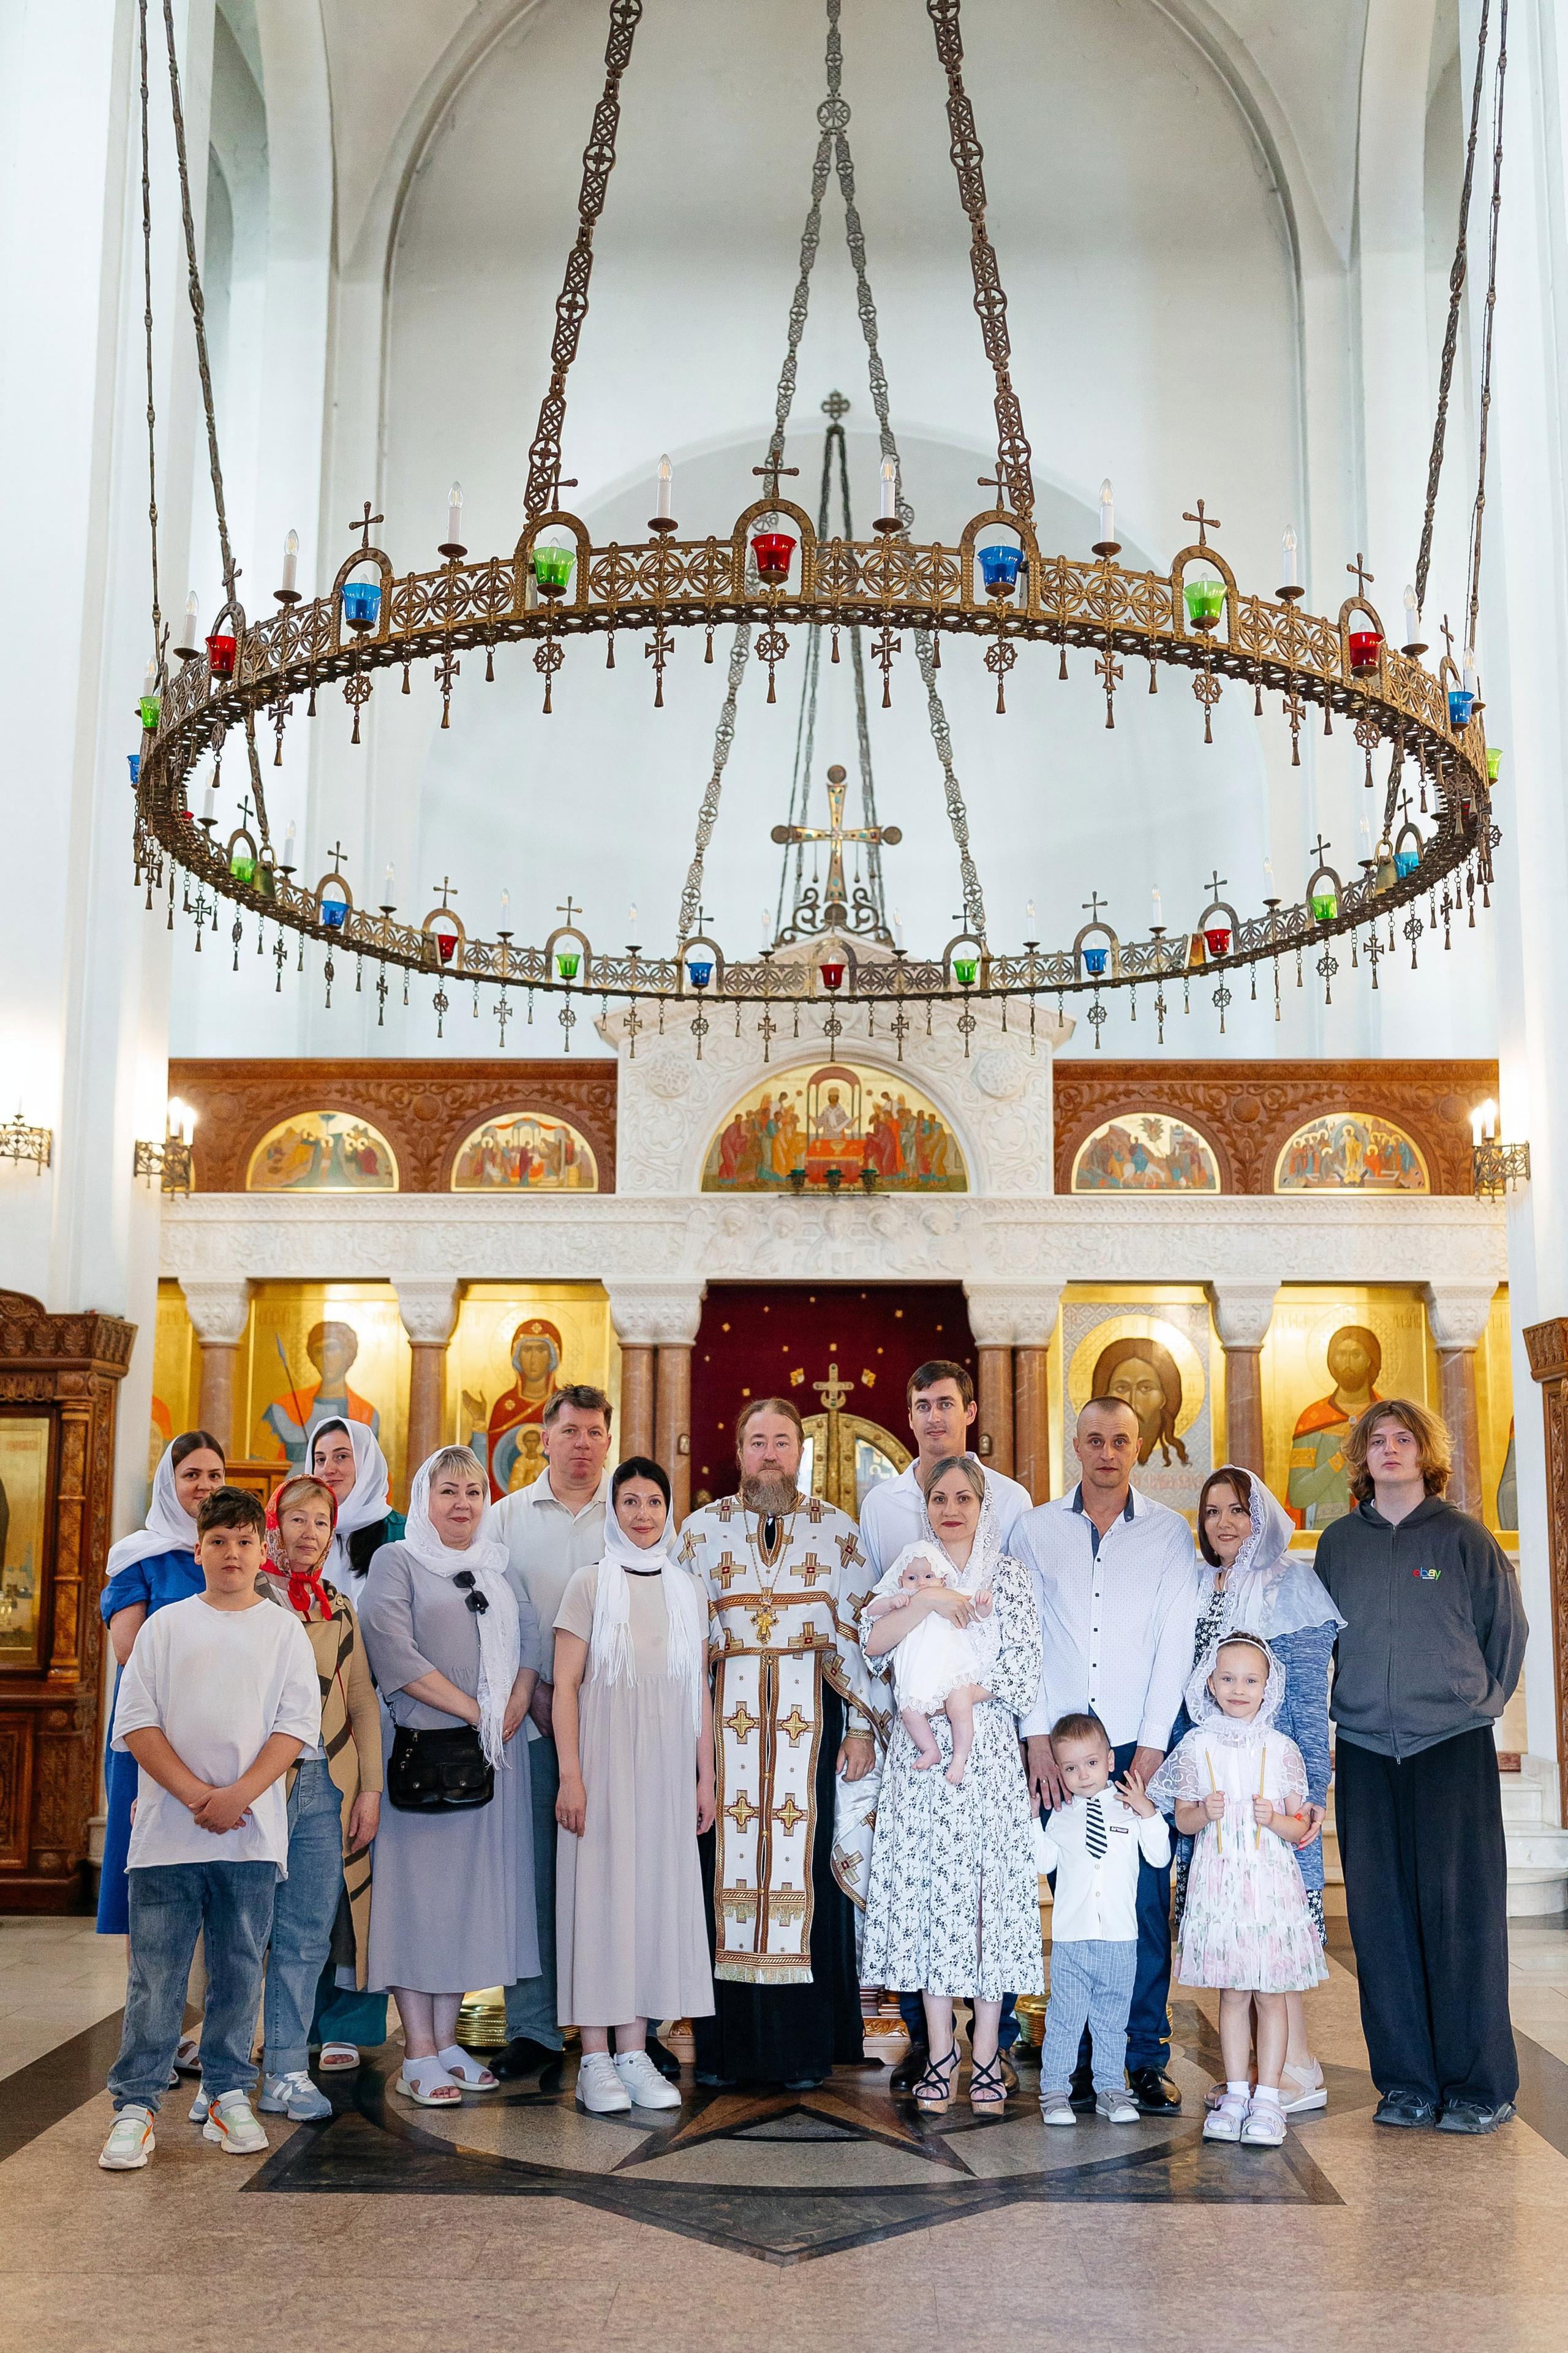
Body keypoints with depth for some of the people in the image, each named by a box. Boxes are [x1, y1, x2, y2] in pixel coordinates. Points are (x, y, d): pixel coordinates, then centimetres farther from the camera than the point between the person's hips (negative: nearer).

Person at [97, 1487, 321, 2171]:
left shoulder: (285, 1631, 8)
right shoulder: (165, 1626, 7)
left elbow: (297, 1726, 1)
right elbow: (135, 1722, 0)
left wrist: (238, 1796, -12)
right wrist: (197, 1795, -11)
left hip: (251, 1832, 1)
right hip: (167, 1829, -1)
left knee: (240, 1967, 6)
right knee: (155, 1972, 0)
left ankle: (229, 2095, 18)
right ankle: (135, 2104, 8)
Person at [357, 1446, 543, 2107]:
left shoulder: (499, 1568, 17)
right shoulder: (397, 1562, 0)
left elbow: (529, 1641, 11)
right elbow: (395, 1652, -12)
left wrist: (514, 1708, -8)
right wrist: (472, 1709, -13)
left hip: (495, 1753, 5)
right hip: (423, 1748, -5)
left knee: (473, 1888, 7)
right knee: (418, 1886, -4)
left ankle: (446, 2038, 15)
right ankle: (418, 2054, 0)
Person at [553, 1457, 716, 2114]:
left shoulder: (686, 1589, 10)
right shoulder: (590, 1585, -1)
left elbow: (700, 1690, 13)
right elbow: (565, 1684, -4)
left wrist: (705, 1777, 9)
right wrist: (570, 1774, -11)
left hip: (667, 1767, 4)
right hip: (606, 1759, -4)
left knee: (657, 1894, 5)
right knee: (599, 1893, -3)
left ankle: (634, 2054, 14)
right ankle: (595, 2060, 4)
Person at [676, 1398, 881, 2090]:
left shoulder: (836, 1530, 7)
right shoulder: (702, 1529, 9)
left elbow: (858, 1632, 5)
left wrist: (862, 1727, 0)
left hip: (811, 1718, 0)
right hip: (726, 1718, 1)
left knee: (806, 1865, -1)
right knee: (728, 1866, 0)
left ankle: (802, 2047, 8)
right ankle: (726, 2045, 9)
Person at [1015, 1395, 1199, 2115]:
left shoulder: (1169, 1531, 6)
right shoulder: (1037, 1530, 8)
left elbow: (1175, 1641, 1)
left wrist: (1152, 1744, -5)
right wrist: (1037, 1737, -3)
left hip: (1140, 1742, -1)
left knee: (1145, 1901, -3)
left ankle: (1147, 2060, 6)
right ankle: (1081, 2060, 10)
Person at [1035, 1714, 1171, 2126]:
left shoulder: (1131, 1811, 4)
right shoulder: (1060, 1817, 6)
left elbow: (1160, 1858, -1)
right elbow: (1042, 1862, 8)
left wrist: (1148, 1812, -10)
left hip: (1119, 1938, 0)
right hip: (1070, 1937, 0)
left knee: (1112, 2019, 11)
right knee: (1064, 2017, 3)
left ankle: (1111, 2089, 22)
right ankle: (1054, 2091, 12)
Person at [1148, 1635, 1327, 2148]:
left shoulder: (1281, 1749, 1)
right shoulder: (1196, 1746, 3)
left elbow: (1299, 1827, 6)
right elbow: (1182, 1820, 8)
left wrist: (1274, 1819, -14)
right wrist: (1205, 1813, -13)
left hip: (1270, 1880, -1)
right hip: (1218, 1880, 1)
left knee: (1270, 1994, 1)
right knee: (1232, 1993, 7)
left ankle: (1267, 2098, 8)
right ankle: (1236, 2094, 16)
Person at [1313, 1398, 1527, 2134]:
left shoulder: (1463, 1537, 2)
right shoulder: (1338, 1544, 10)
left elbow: (1508, 1630, 10)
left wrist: (1476, 1705, 10)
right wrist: (1346, 1706, 12)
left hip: (1453, 1746, -3)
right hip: (1364, 1750, 3)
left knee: (1462, 1908, -4)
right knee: (1380, 1915, 3)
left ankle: (1479, 2085, 4)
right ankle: (1406, 2081, 12)